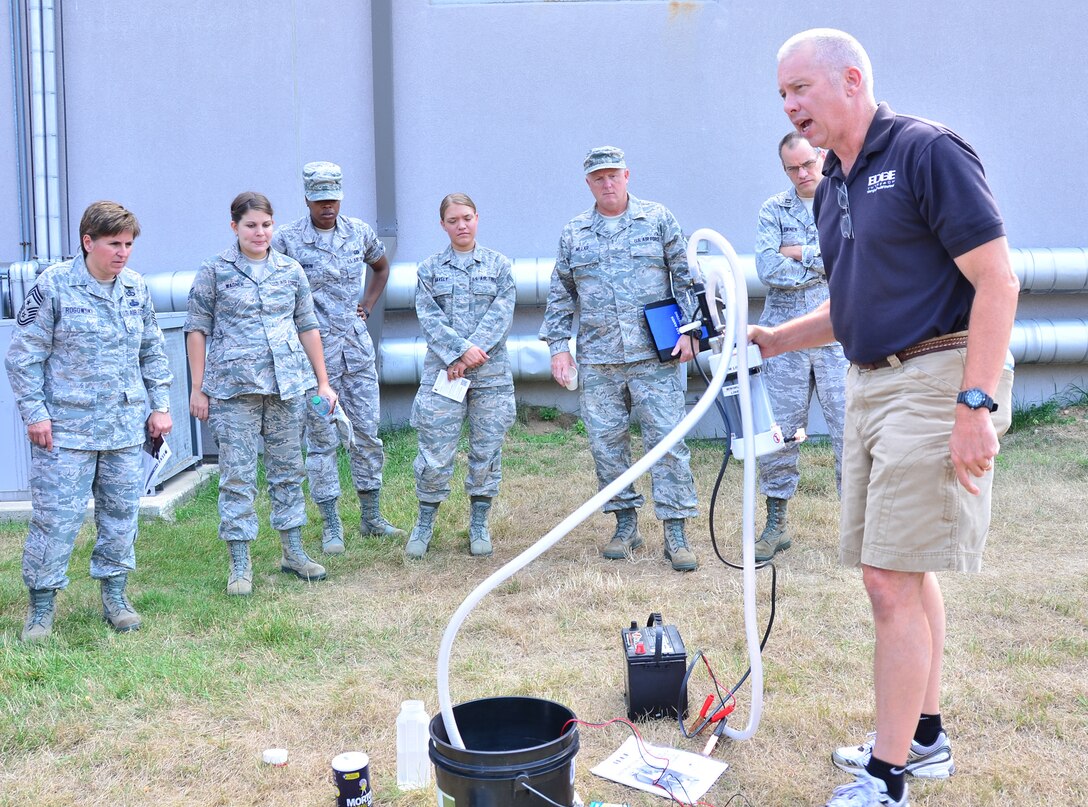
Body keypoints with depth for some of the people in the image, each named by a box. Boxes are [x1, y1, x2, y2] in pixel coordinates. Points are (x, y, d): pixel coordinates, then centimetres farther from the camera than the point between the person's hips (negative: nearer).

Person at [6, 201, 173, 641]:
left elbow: (153, 352, 17)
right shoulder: (53, 286, -7)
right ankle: (42, 604, 12)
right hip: (66, 428, -4)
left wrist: (160, 405, 12)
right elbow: (24, 355, -4)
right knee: (56, 517, -2)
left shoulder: (136, 288, 7)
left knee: (121, 512, 11)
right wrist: (34, 413, -9)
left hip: (127, 427, 5)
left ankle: (115, 594, 26)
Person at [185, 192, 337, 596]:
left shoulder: (291, 270, 9)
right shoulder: (214, 271, 0)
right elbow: (197, 330, 2)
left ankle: (293, 551, 22)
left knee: (288, 467, 10)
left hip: (288, 382, 3)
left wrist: (323, 382, 11)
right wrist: (198, 388, -1)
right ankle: (240, 565, 7)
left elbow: (308, 327, 13)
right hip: (233, 385, -3)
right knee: (237, 473, -1)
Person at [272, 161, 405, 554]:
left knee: (367, 431, 8)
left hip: (357, 344, 4)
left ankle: (371, 517, 20)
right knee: (321, 437, 1)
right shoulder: (287, 239, -7)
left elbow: (381, 268, 24)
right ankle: (332, 526, 9)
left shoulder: (359, 233, 5)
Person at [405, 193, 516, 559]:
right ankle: (425, 523, 15)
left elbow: (501, 315, -3)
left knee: (487, 449, 5)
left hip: (491, 375, 1)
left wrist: (472, 355, -13)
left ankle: (479, 524, 19)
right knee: (435, 452, -1)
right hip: (442, 371, 0)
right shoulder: (430, 268, 7)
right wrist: (461, 349, -16)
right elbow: (429, 318, -3)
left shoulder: (499, 265, 7)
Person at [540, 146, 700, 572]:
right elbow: (560, 295, 16)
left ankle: (675, 532, 1)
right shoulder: (573, 233, 12)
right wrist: (558, 345, 8)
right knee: (606, 443, 5)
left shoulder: (658, 219, 6)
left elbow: (685, 277, 6)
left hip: (655, 356, -3)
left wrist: (687, 329, -2)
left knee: (667, 438, -5)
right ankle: (625, 523, 19)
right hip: (597, 361, 3)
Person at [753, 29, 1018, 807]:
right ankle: (925, 736, 29)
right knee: (904, 571, 15)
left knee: (893, 580, -8)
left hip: (936, 379, -9)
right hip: (870, 385, 9)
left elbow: (998, 281, -16)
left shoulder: (928, 152, -11)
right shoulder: (833, 187, 15)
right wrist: (773, 340, 11)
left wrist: (976, 403, -23)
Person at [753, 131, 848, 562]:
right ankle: (776, 524, 17)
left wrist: (798, 253, -7)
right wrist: (826, 261, -6)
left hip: (840, 337, -1)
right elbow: (767, 268, -7)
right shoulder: (773, 210, 9)